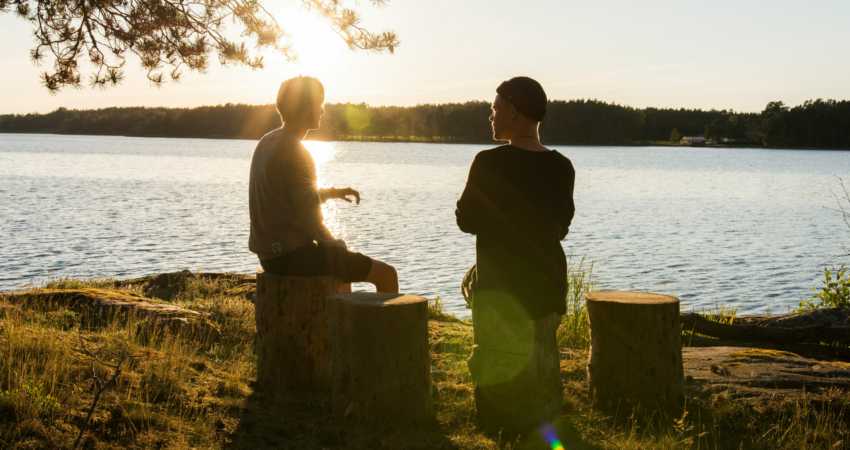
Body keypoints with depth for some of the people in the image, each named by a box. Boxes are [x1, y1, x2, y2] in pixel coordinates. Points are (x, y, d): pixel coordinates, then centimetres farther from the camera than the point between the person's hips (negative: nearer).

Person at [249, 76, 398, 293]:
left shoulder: (266, 143, 10)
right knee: (387, 274, -2)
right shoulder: (295, 153, -19)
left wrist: (332, 192, 16)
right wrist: (337, 247, -2)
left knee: (347, 264, 35)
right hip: (294, 255, -10)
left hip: (271, 254, 10)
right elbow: (310, 221, -19)